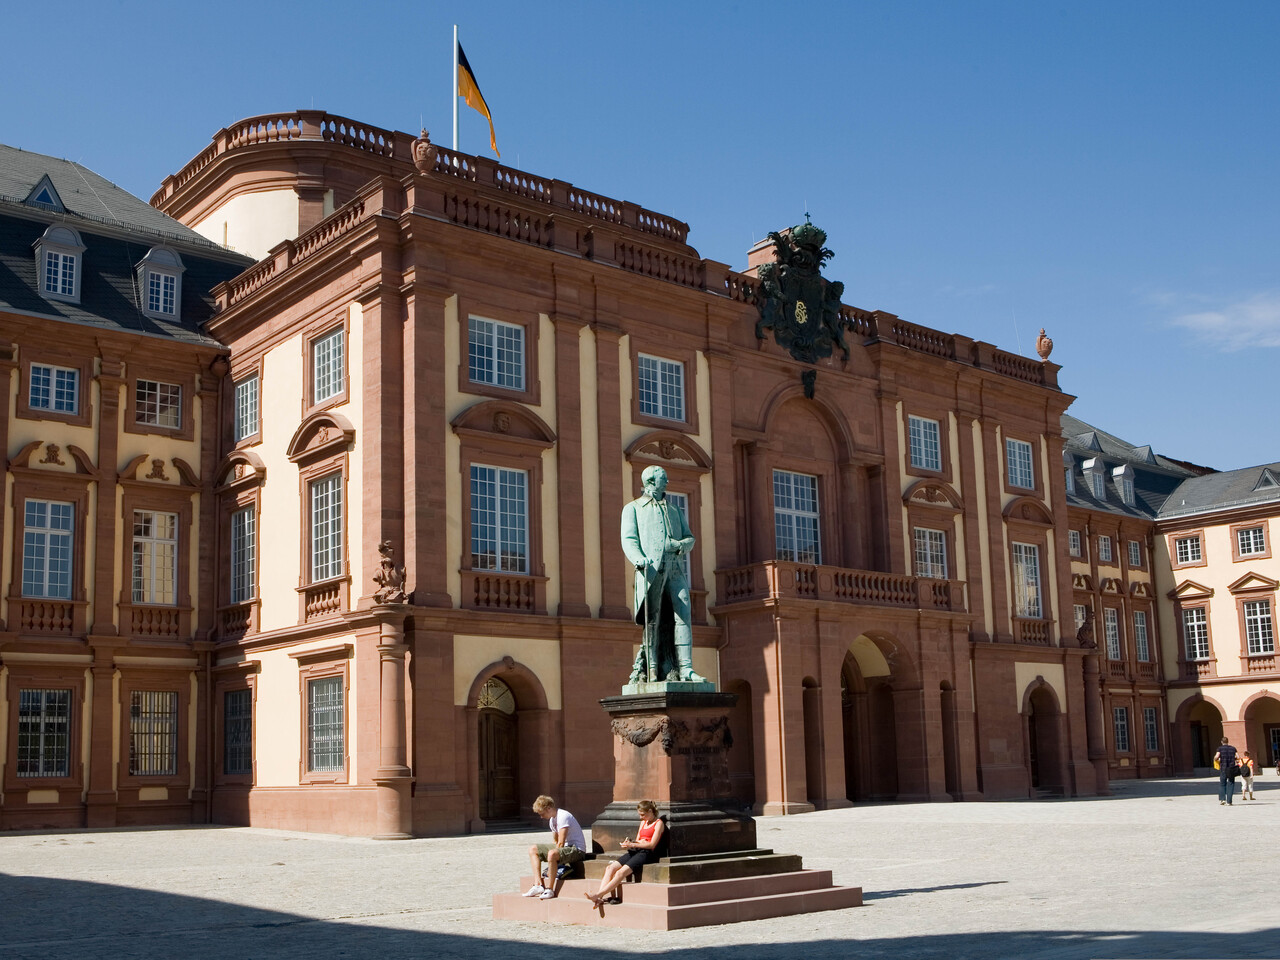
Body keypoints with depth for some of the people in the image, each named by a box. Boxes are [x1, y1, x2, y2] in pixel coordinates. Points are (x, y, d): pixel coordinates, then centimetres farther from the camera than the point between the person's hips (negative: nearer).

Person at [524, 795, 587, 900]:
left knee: (552, 854, -38)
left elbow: (561, 843, -21)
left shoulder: (563, 816, -19)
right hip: (565, 847, 10)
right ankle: (538, 884, -5)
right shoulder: (552, 820, 11)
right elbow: (555, 842, 18)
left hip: (577, 850, -10)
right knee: (533, 850, 8)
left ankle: (549, 890, -26)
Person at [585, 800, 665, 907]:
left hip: (646, 853, -8)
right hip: (635, 851, 8)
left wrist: (632, 845, -13)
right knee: (610, 868, -16)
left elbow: (652, 845, -8)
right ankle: (600, 898, -28)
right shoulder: (643, 822, 26)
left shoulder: (658, 823, 2)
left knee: (621, 872, -27)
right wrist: (629, 842, 1)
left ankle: (598, 895, -32)